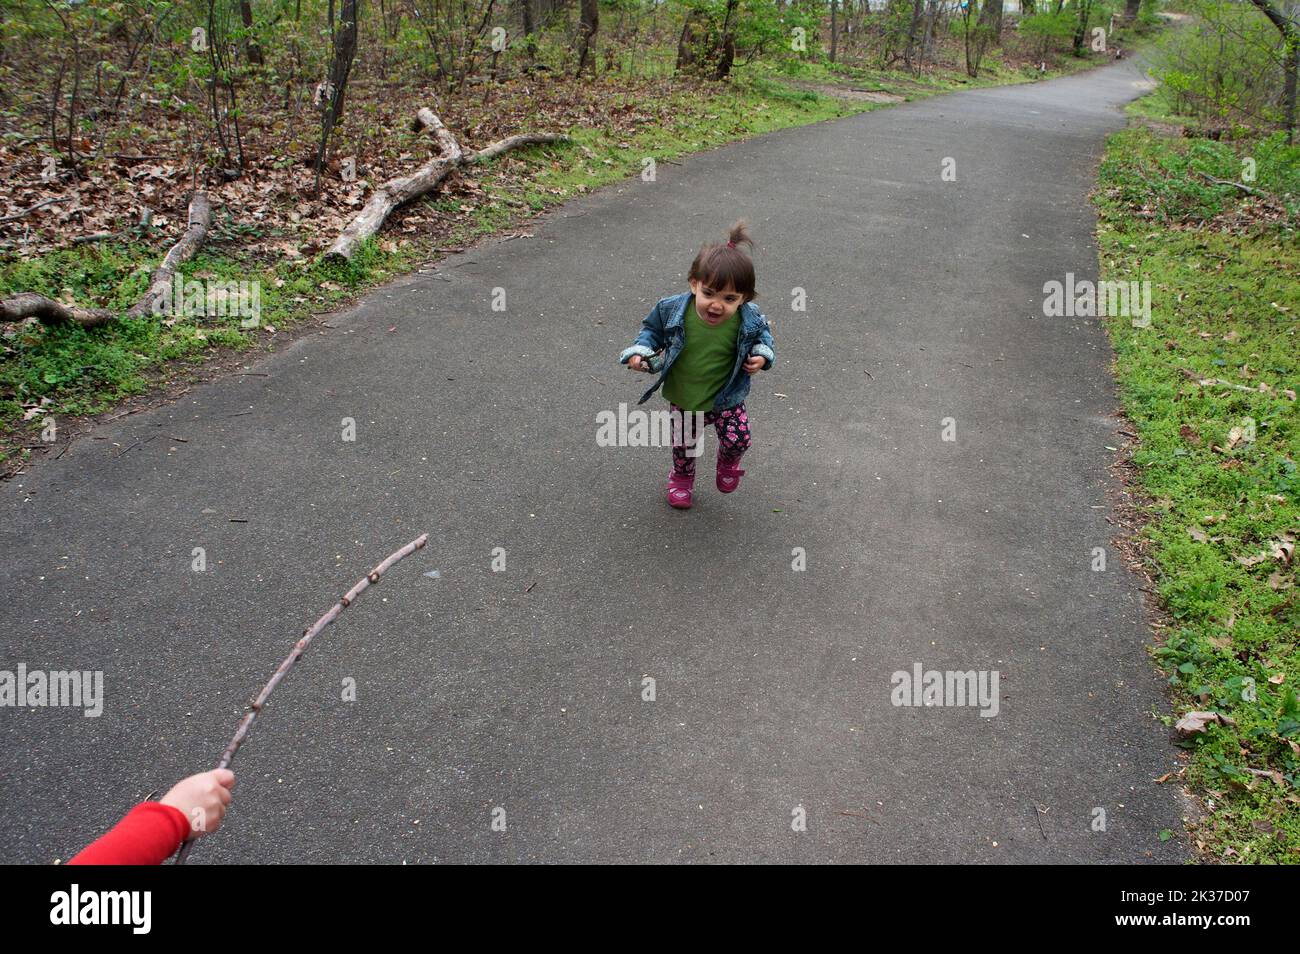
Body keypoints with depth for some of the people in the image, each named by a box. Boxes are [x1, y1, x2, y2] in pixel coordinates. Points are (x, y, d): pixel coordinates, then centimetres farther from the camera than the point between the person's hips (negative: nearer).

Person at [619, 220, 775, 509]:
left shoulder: (748, 320, -24)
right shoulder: (672, 310, -25)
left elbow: (762, 334, 0)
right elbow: (653, 329, -5)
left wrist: (763, 355, -18)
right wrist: (640, 352, -20)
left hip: (726, 399, -1)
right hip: (683, 399, 1)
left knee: (738, 439, -2)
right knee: (684, 443, 19)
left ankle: (728, 462, 37)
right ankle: (682, 478, 52)